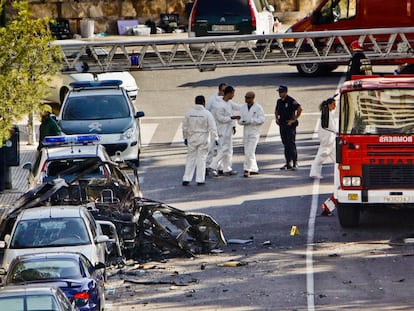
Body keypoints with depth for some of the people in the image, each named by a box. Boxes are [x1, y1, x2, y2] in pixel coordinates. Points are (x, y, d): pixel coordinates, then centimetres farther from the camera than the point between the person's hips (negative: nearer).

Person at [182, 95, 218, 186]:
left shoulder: (189, 113, -1)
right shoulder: (207, 113, -10)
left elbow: (185, 127, 7)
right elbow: (212, 127, -11)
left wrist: (185, 137, 18)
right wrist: (215, 138, -5)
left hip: (192, 138, 2)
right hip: (203, 138, -2)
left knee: (190, 158, 8)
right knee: (201, 159, 5)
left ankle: (186, 179, 5)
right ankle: (200, 179, 6)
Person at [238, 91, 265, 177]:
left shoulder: (258, 108, -6)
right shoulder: (243, 108, 11)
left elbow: (261, 119, -13)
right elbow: (240, 120, 8)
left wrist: (250, 121, -19)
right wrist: (242, 121, -16)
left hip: (254, 132, -7)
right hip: (246, 132, 7)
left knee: (250, 152, -15)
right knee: (247, 152, 10)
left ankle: (247, 169, -13)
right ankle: (254, 169, 21)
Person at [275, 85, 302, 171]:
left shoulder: (291, 101, -11)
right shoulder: (279, 101, 12)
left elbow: (299, 109, -19)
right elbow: (276, 111, 29)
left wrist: (294, 119, -16)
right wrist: (277, 119, 12)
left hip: (290, 125, -8)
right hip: (282, 125, 8)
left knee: (291, 144, -9)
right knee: (285, 144, 9)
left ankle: (295, 163, -6)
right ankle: (288, 163, 14)